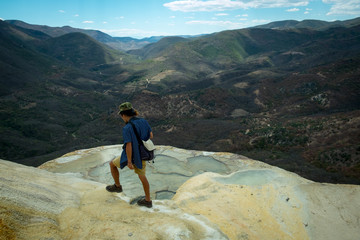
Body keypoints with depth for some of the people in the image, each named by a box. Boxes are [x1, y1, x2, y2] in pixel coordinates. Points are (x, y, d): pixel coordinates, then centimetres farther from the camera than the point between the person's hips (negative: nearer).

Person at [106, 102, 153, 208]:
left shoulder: (127, 128, -26)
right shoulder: (144, 121, -7)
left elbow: (128, 146, -26)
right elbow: (151, 135, 4)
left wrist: (129, 162, -17)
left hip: (132, 156, -6)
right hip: (142, 154, 6)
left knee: (112, 164, 21)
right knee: (142, 176, 21)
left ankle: (117, 186, 36)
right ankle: (148, 200, 29)